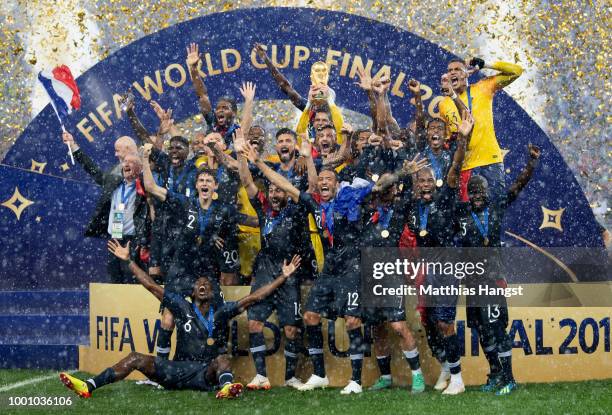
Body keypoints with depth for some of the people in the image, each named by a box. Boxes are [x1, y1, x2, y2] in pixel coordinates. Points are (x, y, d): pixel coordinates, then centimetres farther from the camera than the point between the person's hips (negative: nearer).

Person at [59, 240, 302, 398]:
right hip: (177, 370, 2)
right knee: (137, 359, -12)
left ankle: (226, 388, -67)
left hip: (205, 373, -2)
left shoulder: (221, 313, 8)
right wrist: (128, 261, 10)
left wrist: (284, 276, -1)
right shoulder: (183, 307, 11)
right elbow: (151, 286, 11)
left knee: (222, 360, -32)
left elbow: (254, 297, 3)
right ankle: (88, 387, -25)